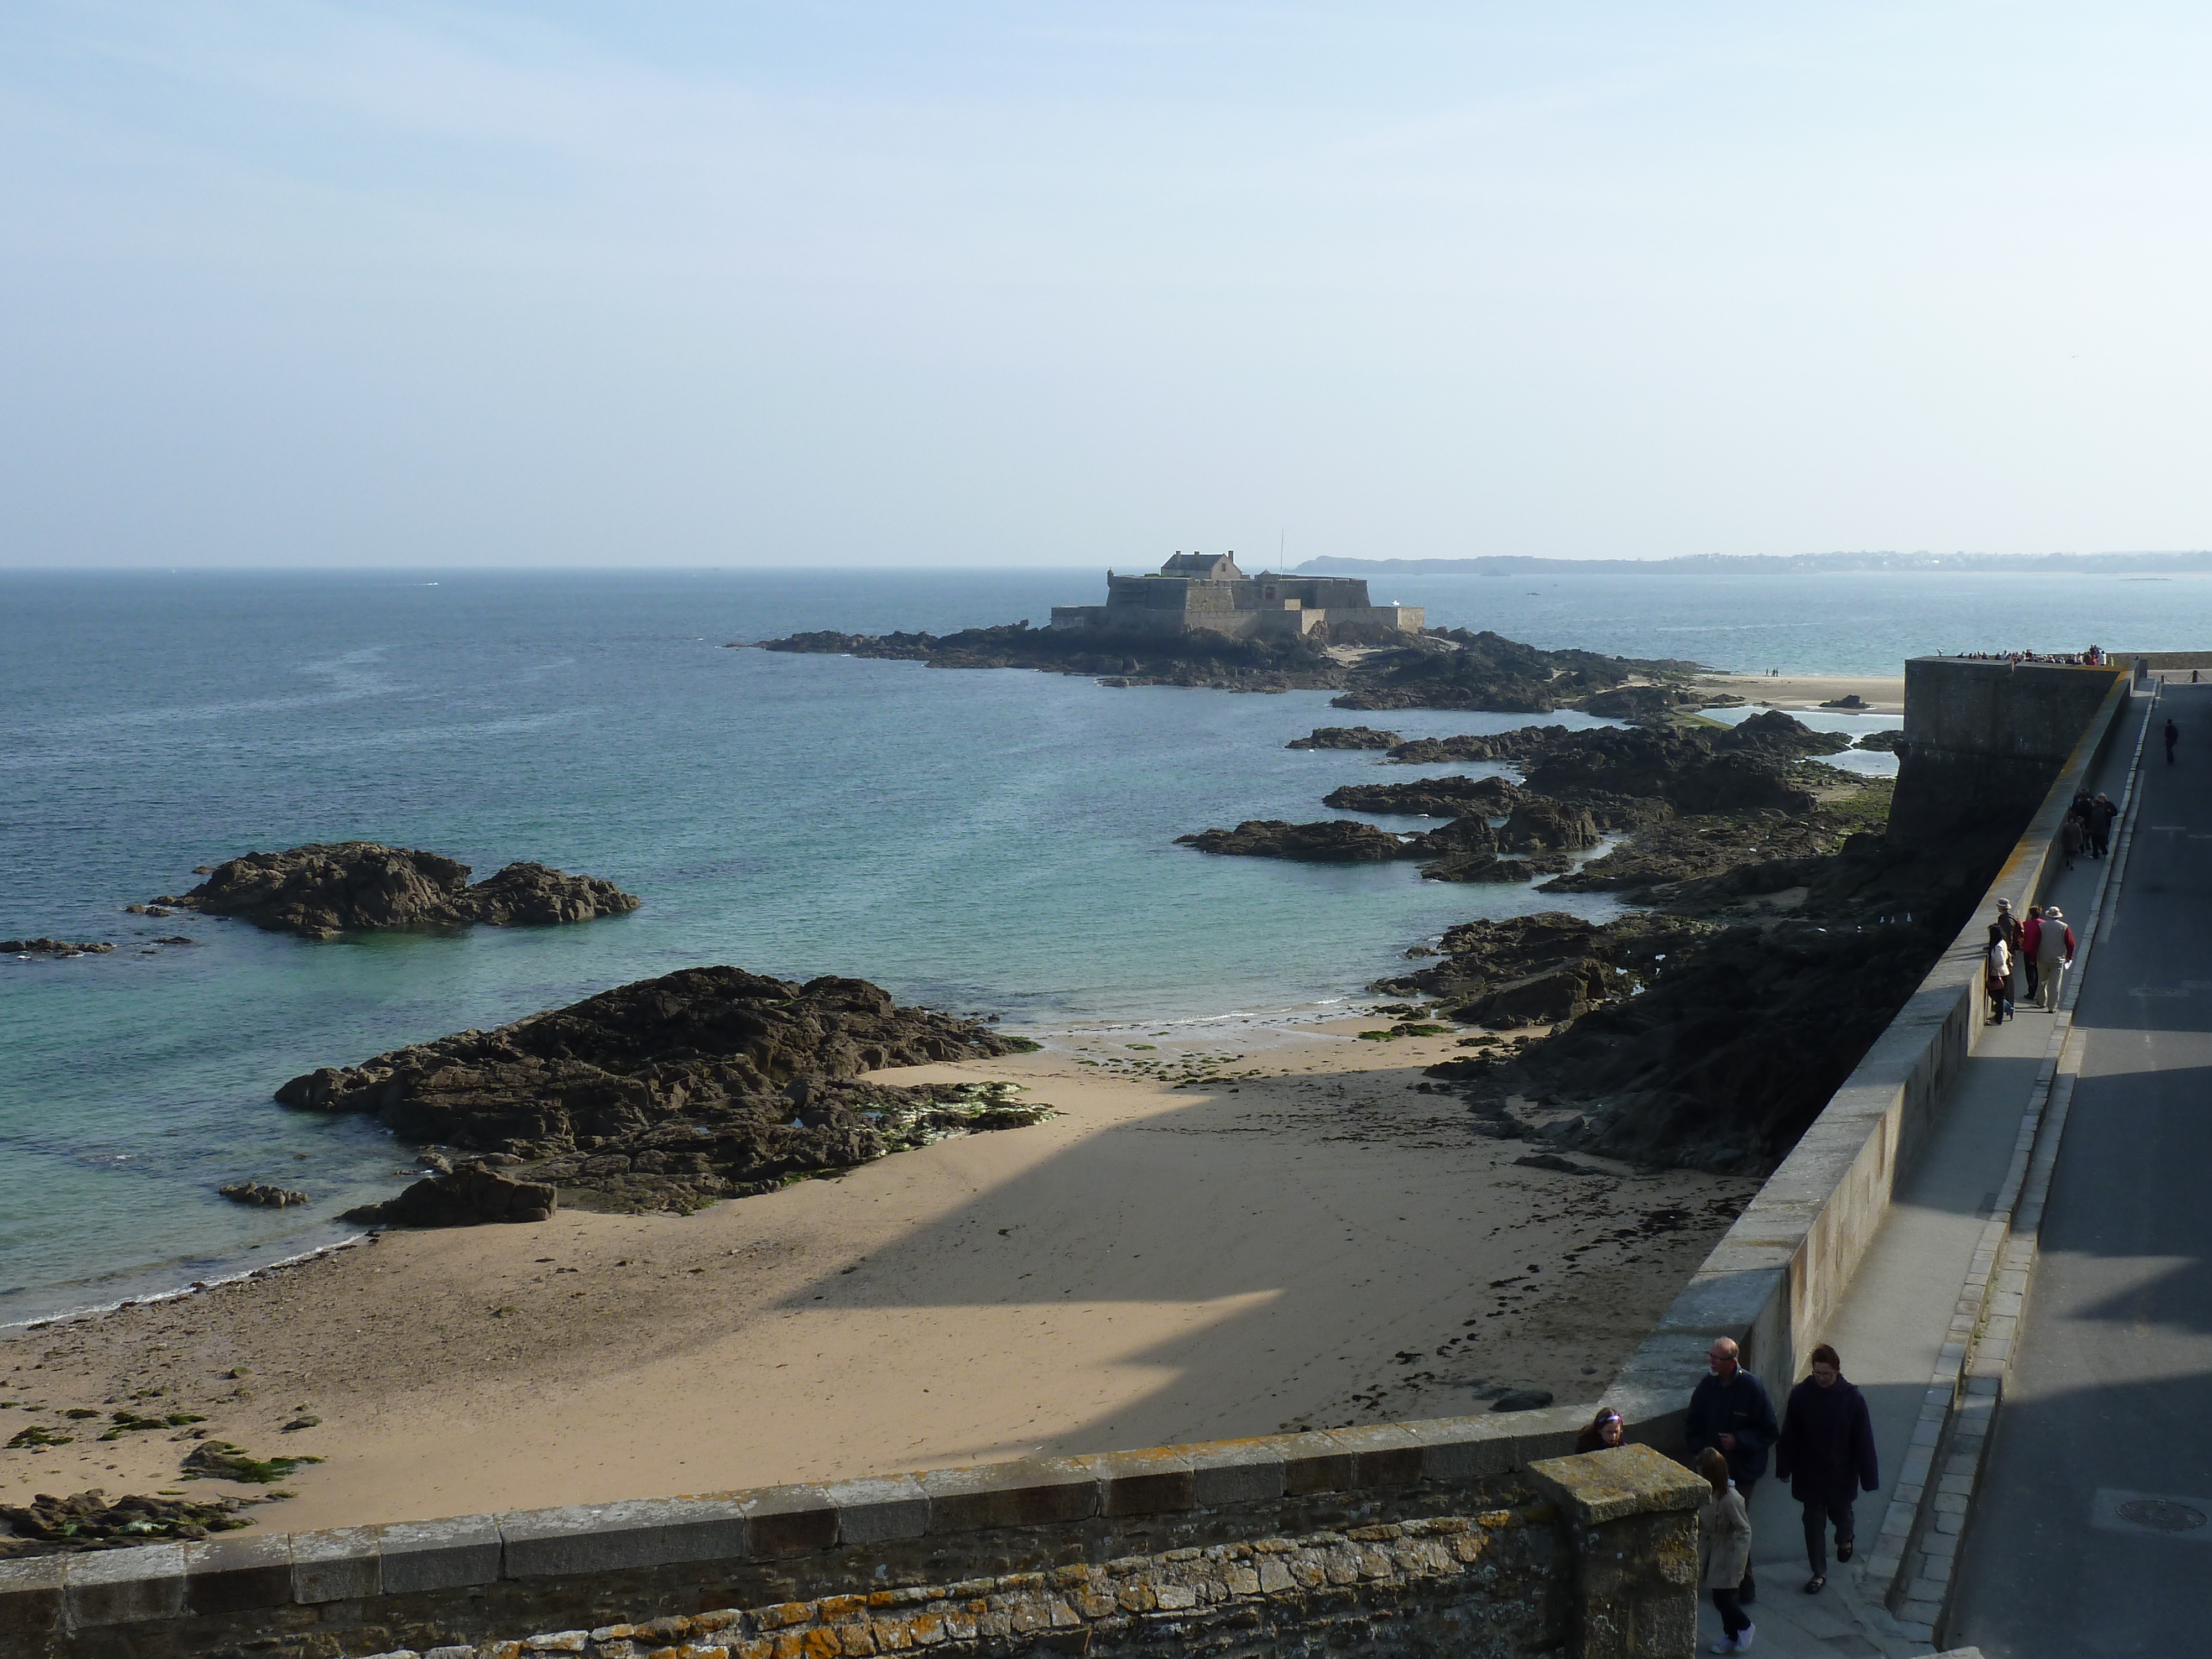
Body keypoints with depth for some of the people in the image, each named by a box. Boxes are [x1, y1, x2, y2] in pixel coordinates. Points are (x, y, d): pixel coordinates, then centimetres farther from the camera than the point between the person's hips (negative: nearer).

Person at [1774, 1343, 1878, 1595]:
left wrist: (1869, 1477, -7)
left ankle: (1845, 1539, 56)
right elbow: (1788, 1437, -3)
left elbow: (1864, 1441, -9)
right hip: (1809, 1473, 0)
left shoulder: (1853, 1399, -16)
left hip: (1841, 1473, 0)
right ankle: (1819, 1573, 21)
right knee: (1813, 1522, 7)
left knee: (1840, 1513, 21)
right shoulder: (1800, 1395, -13)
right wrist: (1785, 1468, 2)